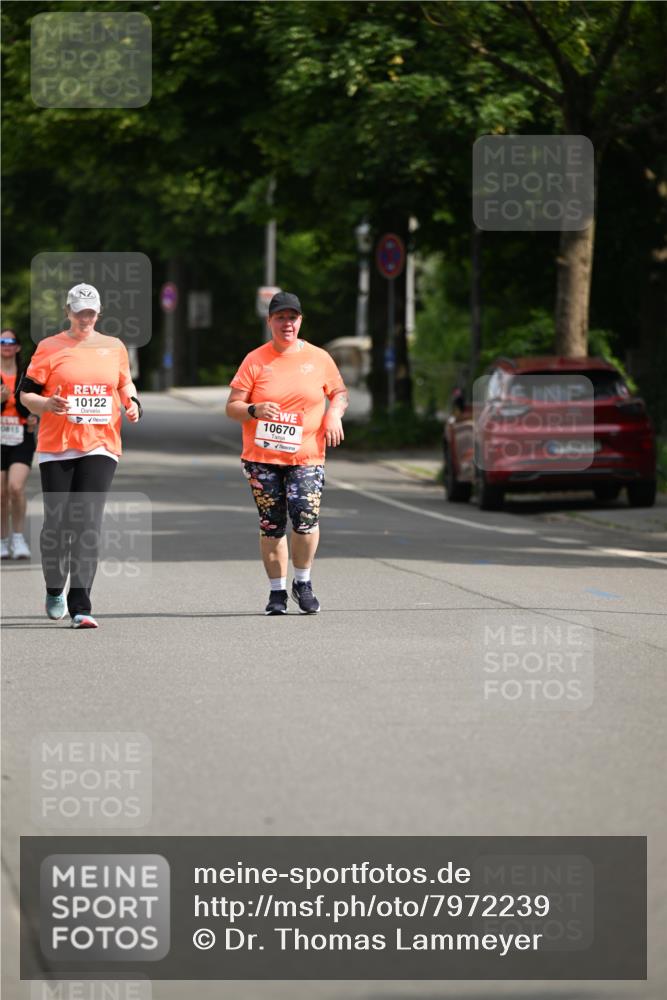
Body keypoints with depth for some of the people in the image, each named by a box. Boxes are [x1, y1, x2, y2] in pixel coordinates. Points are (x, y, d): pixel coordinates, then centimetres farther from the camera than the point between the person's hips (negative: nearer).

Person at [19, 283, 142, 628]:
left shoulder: (114, 347, 10)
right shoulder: (49, 348, 2)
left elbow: (125, 381, 26)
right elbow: (26, 394, 2)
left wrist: (132, 402, 5)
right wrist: (48, 403, -18)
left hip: (100, 445, 1)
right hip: (56, 447, -1)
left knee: (88, 523, -11)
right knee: (57, 522, 1)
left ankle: (80, 607, -15)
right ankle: (54, 591, 27)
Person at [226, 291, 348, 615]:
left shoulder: (319, 358, 7)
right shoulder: (255, 360, 3)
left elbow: (340, 392, 21)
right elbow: (232, 407, 3)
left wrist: (334, 414, -1)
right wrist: (254, 410, -18)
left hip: (306, 457, 0)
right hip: (262, 457, 0)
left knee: (306, 517, -17)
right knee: (271, 526, 1)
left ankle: (302, 583, 3)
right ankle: (277, 591, 14)